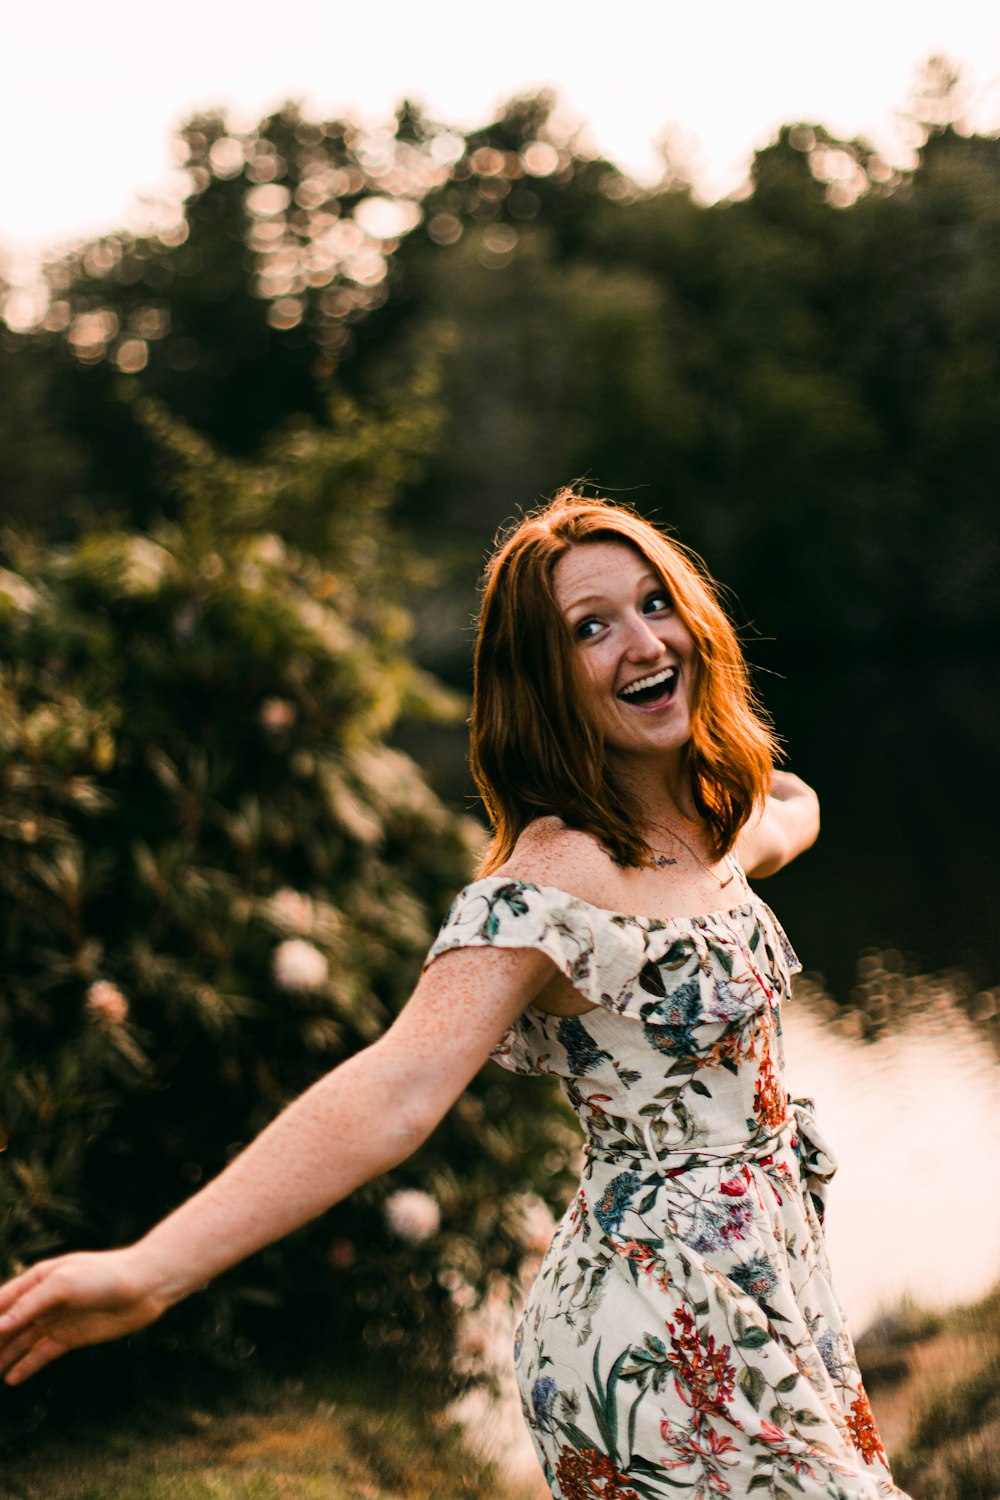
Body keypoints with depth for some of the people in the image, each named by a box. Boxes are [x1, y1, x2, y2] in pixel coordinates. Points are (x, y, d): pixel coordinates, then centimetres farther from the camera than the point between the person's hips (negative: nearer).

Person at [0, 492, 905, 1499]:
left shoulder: (709, 821, 3)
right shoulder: (549, 880, -22)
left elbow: (791, 813, 32)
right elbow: (396, 1089, -36)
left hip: (768, 1291, 8)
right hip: (671, 1349, -8)